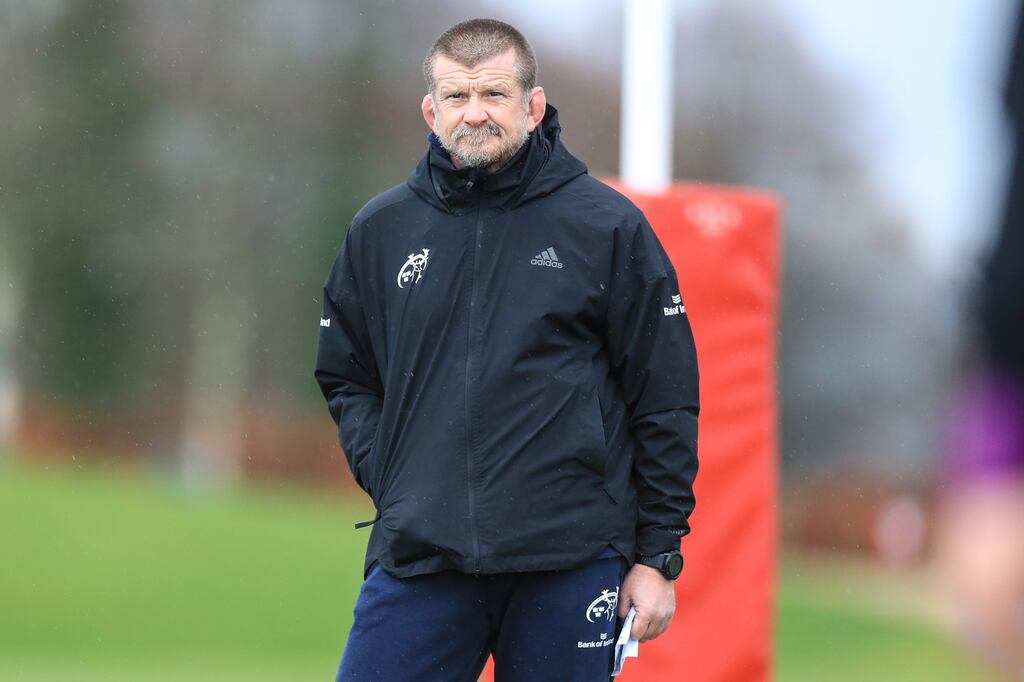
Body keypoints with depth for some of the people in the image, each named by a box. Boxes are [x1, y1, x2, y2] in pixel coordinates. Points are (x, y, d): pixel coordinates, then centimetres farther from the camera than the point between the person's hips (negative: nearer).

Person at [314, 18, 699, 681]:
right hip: (417, 558, 2)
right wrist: (386, 473, 5)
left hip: (571, 560, -2)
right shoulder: (380, 230, 10)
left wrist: (658, 557, 0)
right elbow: (345, 375, 22)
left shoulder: (609, 226, 2)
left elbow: (666, 401, 3)